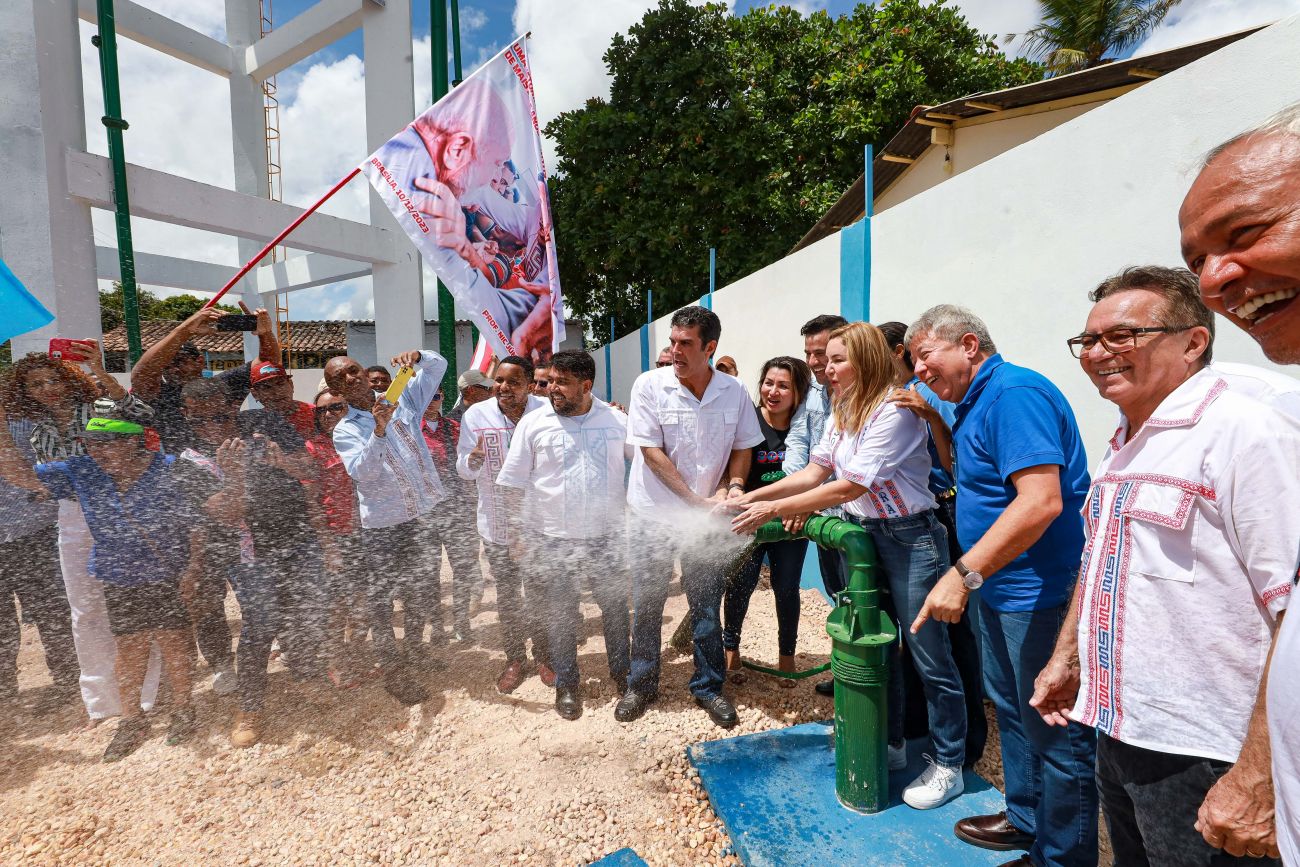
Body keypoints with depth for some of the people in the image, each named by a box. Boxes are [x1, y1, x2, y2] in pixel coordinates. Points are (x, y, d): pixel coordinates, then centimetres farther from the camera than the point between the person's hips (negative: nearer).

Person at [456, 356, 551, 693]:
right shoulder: (475, 415, -8)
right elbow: (463, 471, -3)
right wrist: (473, 458, -25)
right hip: (496, 522, 2)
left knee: (539, 592, 11)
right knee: (506, 595, 16)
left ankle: (543, 656, 34)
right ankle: (515, 659, 36)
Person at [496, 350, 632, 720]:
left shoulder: (616, 420, -2)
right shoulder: (533, 423, -4)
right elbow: (511, 482, -1)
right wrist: (515, 534, -3)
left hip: (608, 536, 1)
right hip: (554, 539, -1)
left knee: (616, 608, 14)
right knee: (561, 614, 11)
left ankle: (621, 671, 36)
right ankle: (566, 683, 30)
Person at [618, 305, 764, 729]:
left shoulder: (734, 391, -3)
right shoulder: (650, 385, -12)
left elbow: (742, 447, 7)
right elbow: (651, 451, -14)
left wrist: (732, 486, -13)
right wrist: (695, 499, -17)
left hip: (707, 516, 2)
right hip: (652, 514, -1)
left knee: (707, 607, 11)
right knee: (646, 605, 10)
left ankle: (709, 687, 31)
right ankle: (641, 685, 31)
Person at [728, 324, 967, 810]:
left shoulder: (894, 412, -20)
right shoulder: (842, 413, 8)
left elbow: (849, 487, -23)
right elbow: (815, 472, 5)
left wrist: (775, 509, -21)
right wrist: (753, 496, -4)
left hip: (908, 538, -8)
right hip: (862, 534, 8)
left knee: (928, 656, 3)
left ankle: (949, 766, 22)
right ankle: (891, 744, 34)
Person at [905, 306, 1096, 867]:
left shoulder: (1014, 394, -20)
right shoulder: (976, 402, 12)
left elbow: (1041, 501, -29)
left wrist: (964, 573, -29)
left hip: (1040, 593, -11)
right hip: (1001, 590, 11)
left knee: (1055, 731, 5)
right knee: (1010, 708, 23)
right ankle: (1025, 819, 42)